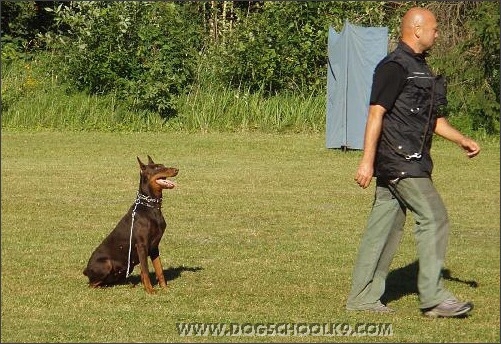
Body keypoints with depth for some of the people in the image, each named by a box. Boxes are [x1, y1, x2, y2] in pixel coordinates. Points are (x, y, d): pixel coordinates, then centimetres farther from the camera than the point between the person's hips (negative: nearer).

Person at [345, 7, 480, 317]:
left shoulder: (420, 68, 19)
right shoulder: (394, 67, -12)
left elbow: (434, 118, 26)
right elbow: (376, 113, -18)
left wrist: (462, 140, 13)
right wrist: (367, 161, -23)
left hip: (412, 161, 10)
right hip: (399, 160, -10)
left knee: (385, 226, 9)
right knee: (433, 217, -10)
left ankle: (364, 297, 13)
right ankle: (433, 297, -7)